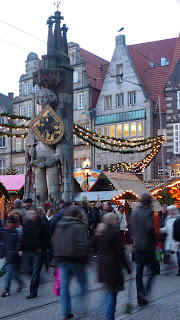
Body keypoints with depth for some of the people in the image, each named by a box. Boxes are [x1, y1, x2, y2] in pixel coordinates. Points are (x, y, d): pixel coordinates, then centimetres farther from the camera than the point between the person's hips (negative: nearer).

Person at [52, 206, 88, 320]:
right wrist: (84, 258, -7)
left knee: (64, 285, 8)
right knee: (83, 283, 9)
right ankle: (83, 307, 8)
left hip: (62, 259, 6)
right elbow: (82, 244, -16)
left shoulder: (59, 226, 10)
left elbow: (54, 242, 15)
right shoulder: (78, 226, -12)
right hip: (75, 259, -6)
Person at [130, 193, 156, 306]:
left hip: (138, 245, 6)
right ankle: (145, 291, -7)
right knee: (153, 269, 7)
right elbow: (150, 228, -23)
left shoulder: (134, 212, 8)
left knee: (139, 271, 11)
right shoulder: (149, 212, -13)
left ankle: (140, 297, 15)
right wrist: (154, 241, -9)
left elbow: (131, 228, 11)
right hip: (148, 245, -6)